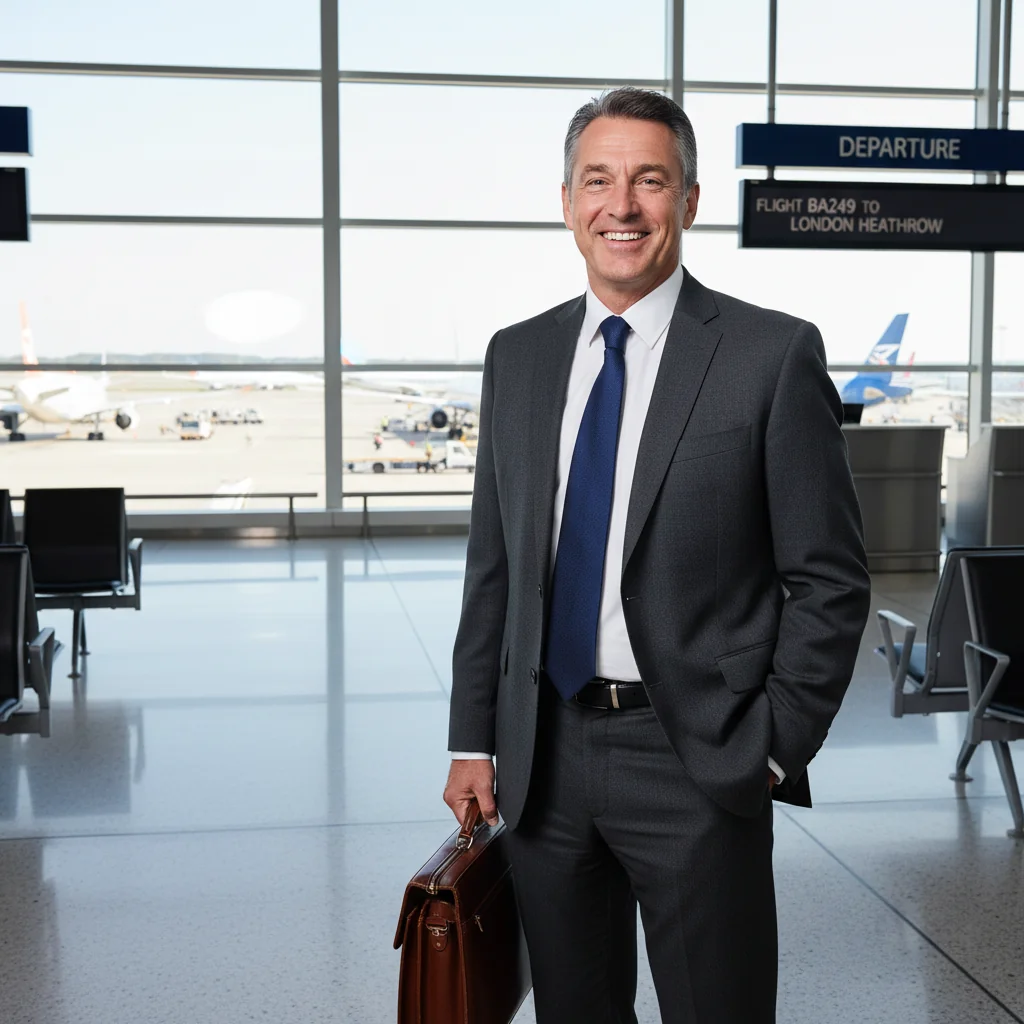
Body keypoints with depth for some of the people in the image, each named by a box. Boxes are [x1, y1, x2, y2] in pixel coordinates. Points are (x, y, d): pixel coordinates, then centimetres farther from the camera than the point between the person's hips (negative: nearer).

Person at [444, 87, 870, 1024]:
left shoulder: (774, 355, -7)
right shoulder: (518, 357, 7)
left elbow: (830, 582, -6)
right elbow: (493, 566, 10)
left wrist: (773, 752, -9)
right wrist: (475, 740, 8)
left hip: (697, 762, -4)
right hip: (545, 759, 5)